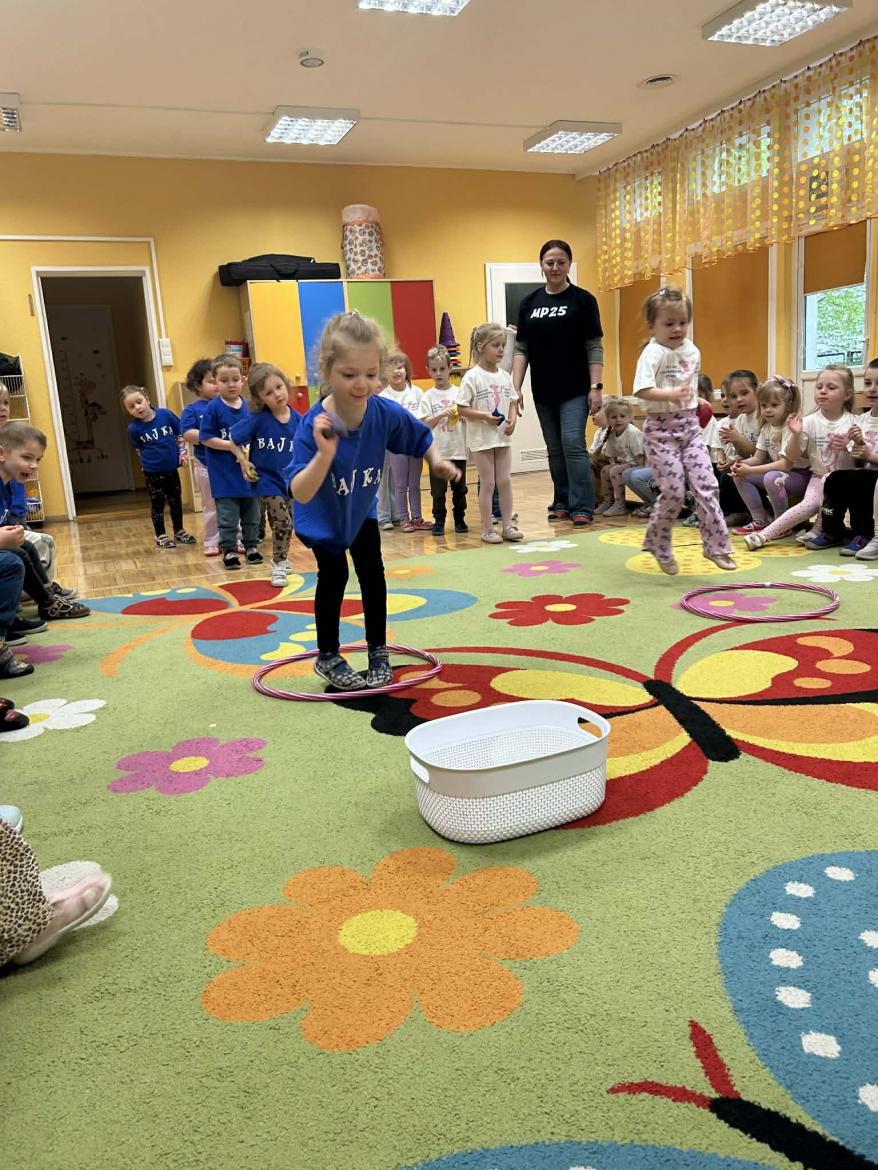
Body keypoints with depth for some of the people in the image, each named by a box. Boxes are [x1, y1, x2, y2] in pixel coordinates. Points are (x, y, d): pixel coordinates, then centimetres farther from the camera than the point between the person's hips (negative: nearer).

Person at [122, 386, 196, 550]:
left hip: (172, 468, 2)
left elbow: (180, 434, 3)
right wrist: (153, 459, 1)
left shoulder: (166, 414, -9)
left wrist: (182, 453, -2)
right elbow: (139, 450, 4)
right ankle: (161, 537, 18)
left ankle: (179, 532, 29)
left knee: (176, 501, 14)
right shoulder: (134, 428, -12)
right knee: (157, 504, 7)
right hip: (152, 472, -2)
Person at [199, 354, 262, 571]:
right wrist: (233, 446, -17)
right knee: (227, 517, 3)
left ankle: (251, 547, 27)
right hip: (224, 473, -4)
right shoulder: (213, 408, -8)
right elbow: (206, 439, -10)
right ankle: (229, 551, 14)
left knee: (252, 515, 14)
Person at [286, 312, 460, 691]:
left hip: (361, 508, 3)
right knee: (333, 578, -1)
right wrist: (325, 455, -61)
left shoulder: (386, 414, -28)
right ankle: (328, 657, 18)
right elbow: (300, 494, -46)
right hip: (322, 515, -3)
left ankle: (378, 651, 22)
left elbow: (421, 439, -7)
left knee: (372, 574, 5)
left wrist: (437, 461, -27)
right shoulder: (314, 425, -38)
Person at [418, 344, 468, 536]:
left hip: (458, 449, 1)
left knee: (459, 487, 10)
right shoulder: (427, 396, 1)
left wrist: (461, 414, -16)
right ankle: (439, 521, 13)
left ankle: (460, 519, 22)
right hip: (437, 450, -1)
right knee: (438, 489, 3)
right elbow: (424, 424, -5)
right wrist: (441, 414, -18)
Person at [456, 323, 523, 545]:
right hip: (481, 438, -5)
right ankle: (487, 530, 11)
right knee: (487, 483, 1)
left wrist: (512, 419, -7)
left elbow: (512, 402, 13)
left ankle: (507, 525, 16)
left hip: (503, 436, 5)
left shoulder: (504, 376, 7)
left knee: (505, 481, 7)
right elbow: (461, 409, -11)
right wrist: (484, 416, -22)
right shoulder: (472, 377, -10)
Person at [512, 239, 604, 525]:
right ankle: (562, 503, 21)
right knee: (554, 449, 10)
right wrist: (515, 388, -1)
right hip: (543, 391, 4)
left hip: (575, 389, -4)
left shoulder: (583, 300, -1)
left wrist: (596, 387, -11)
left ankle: (581, 507, -6)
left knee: (573, 444, -12)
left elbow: (594, 347, -4)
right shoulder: (530, 303, 8)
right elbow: (521, 349, 7)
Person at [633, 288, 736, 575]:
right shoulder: (652, 353, -13)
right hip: (661, 428, -6)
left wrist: (697, 400, 18)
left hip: (690, 426, 6)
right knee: (673, 491, -5)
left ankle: (715, 544, 8)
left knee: (706, 485, -1)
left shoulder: (692, 351, 9)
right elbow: (642, 390, -28)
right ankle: (658, 545, 17)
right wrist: (671, 395, -39)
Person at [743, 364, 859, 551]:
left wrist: (847, 447, -20)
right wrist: (796, 435, -17)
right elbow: (791, 458, 0)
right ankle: (764, 535, -31)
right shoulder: (809, 422, -1)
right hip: (818, 477, 0)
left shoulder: (853, 423, -3)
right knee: (809, 504, -27)